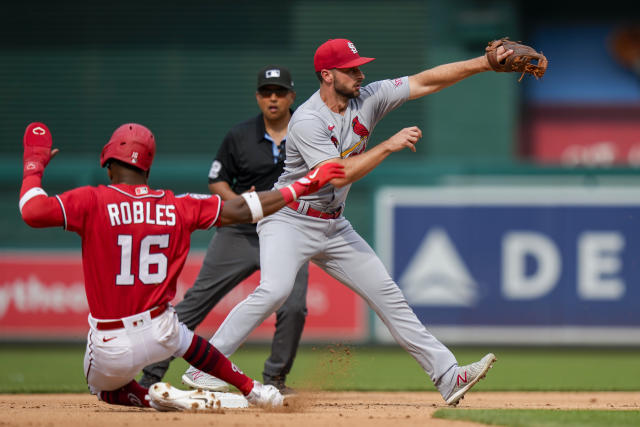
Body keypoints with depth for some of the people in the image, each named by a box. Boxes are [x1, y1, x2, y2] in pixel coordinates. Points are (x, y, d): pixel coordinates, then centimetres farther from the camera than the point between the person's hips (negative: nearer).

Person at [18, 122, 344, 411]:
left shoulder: (93, 202, -13)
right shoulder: (178, 207, -2)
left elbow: (33, 212, -24)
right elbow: (240, 210, 3)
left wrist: (34, 164, -6)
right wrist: (302, 186, 12)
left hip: (109, 349, -4)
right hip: (160, 335, 4)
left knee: (106, 390, 28)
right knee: (180, 337, 40)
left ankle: (155, 399, -1)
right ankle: (252, 390, 42)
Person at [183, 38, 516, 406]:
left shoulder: (368, 99, -1)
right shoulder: (308, 121, -21)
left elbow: (427, 81, -2)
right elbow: (338, 175, -29)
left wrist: (484, 63, -11)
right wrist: (390, 146, -26)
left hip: (334, 227, 7)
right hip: (290, 220, -7)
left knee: (387, 294, 4)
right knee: (274, 290, -29)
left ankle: (448, 375, 5)